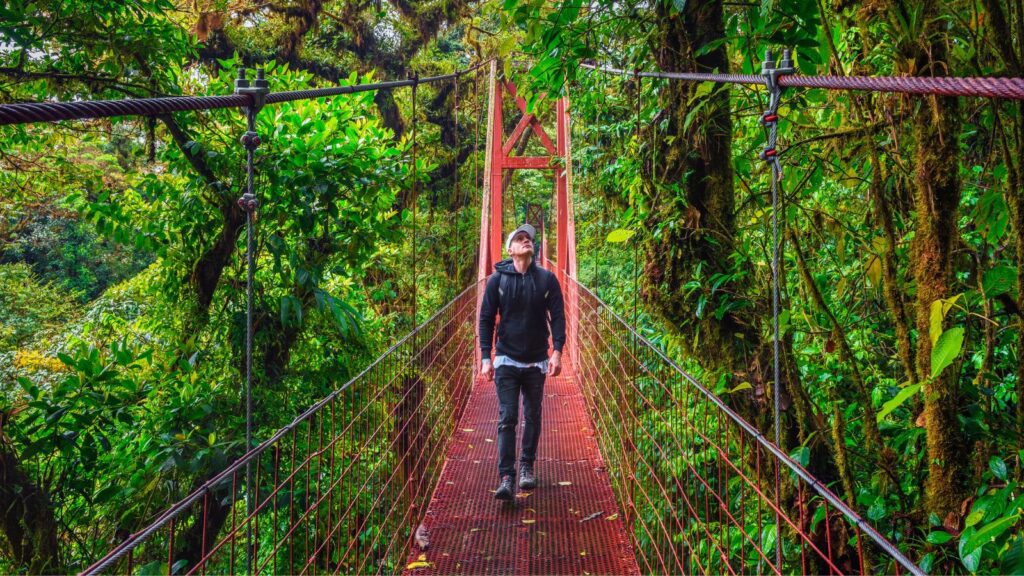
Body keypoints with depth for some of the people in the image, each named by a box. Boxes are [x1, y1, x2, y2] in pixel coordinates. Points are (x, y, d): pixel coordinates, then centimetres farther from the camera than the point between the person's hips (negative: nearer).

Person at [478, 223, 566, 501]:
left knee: (533, 417, 12)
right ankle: (506, 477, -8)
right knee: (507, 419, -8)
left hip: (536, 362, 2)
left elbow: (557, 316, 0)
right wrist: (486, 357, -7)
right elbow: (486, 319, 0)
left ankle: (527, 467, 27)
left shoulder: (547, 279, 1)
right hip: (506, 361, -2)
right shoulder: (497, 279, -2)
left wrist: (557, 352, -12)